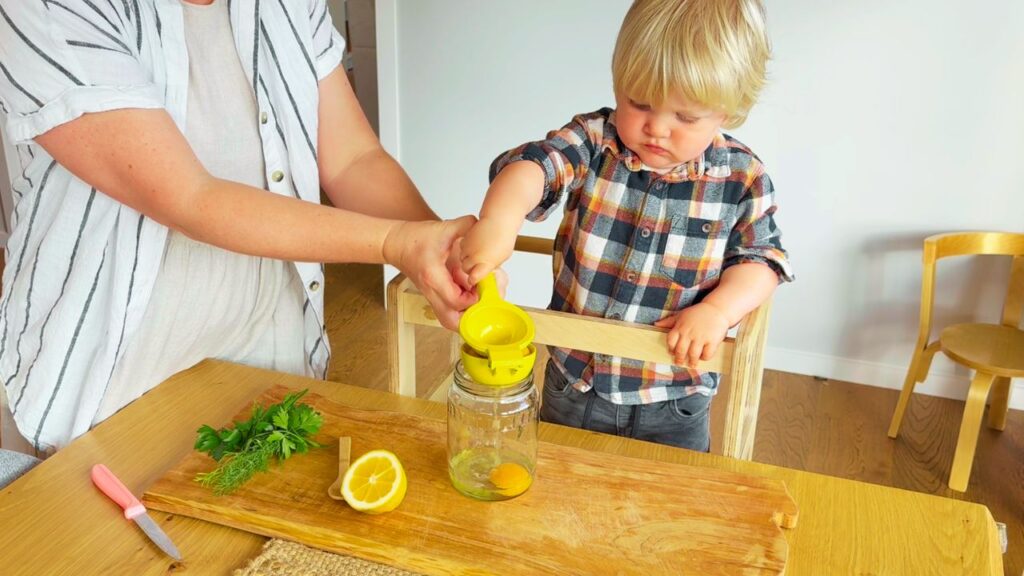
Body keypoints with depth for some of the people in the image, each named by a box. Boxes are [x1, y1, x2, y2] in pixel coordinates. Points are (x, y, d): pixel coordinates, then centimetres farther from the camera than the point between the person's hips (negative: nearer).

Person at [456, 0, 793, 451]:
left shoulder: (742, 178, -11)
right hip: (574, 382, 1)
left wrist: (717, 310, -26)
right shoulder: (592, 140, -13)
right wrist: (498, 219, -51)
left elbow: (760, 260, -6)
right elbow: (533, 164, -29)